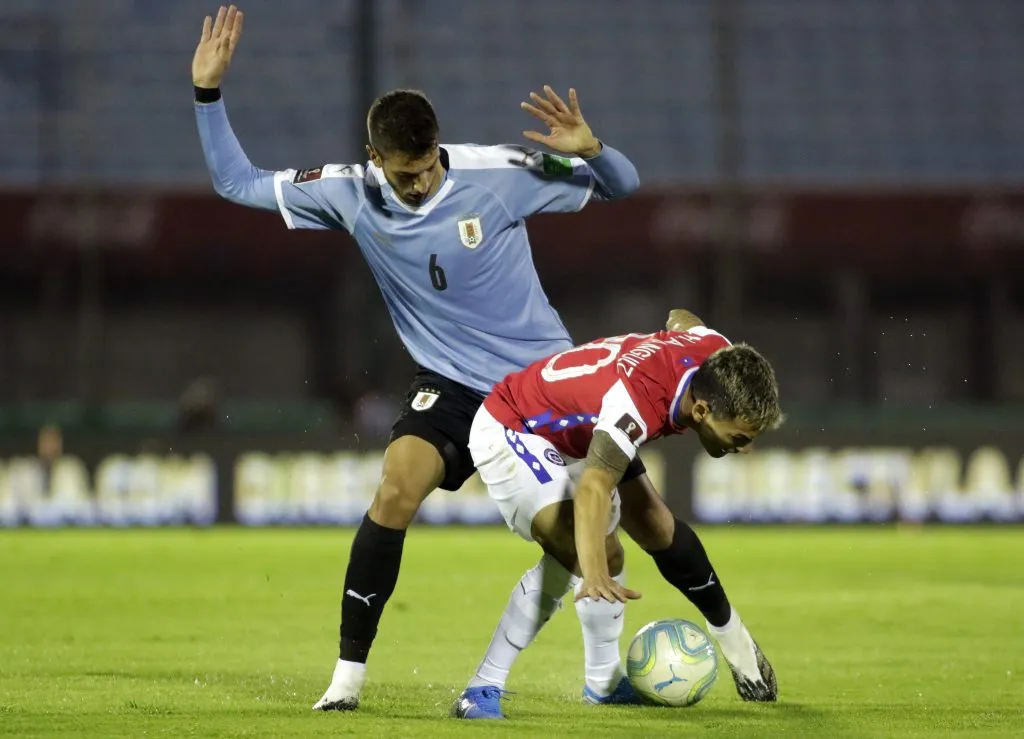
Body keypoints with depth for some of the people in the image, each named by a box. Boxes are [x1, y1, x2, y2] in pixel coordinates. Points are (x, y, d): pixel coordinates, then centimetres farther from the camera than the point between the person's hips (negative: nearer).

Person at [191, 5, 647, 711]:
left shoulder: (497, 173, -17)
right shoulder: (349, 192, -11)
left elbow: (622, 185, -8)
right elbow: (237, 182, -1)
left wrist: (588, 149, -30)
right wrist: (209, 92, -11)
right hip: (452, 383, 0)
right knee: (397, 489, -25)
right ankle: (349, 670, -16)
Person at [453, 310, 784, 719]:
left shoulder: (717, 352, -17)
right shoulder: (637, 400, -41)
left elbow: (681, 318, 8)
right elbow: (593, 487, -55)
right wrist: (594, 575, -70)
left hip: (570, 433, 9)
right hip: (508, 431, -9)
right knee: (574, 552, -25)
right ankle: (481, 691, -22)